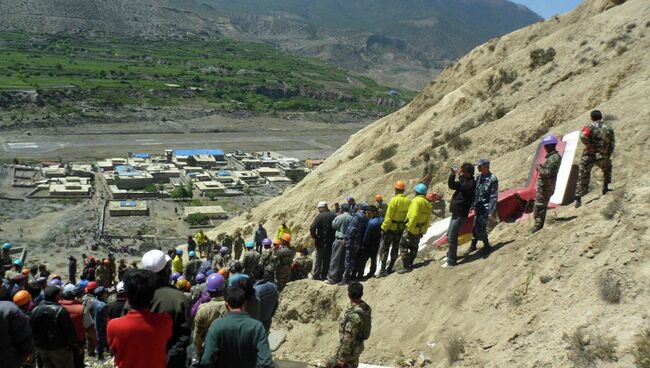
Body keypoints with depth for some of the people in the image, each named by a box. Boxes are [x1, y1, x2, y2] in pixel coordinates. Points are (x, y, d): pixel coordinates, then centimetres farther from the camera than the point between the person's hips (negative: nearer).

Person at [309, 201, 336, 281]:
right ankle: (324, 275, 14)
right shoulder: (334, 216, 1)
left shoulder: (320, 216, -12)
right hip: (332, 241, 4)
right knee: (328, 258, 12)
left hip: (322, 241, -4)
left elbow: (312, 228, -20)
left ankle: (316, 274, 7)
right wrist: (334, 236, 11)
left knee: (319, 258, 6)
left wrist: (314, 237, -7)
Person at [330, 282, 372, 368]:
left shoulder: (353, 315, -34)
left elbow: (348, 339, -28)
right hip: (357, 347, 9)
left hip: (349, 350, -9)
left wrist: (342, 357, -20)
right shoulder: (366, 308, -6)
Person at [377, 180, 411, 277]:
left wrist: (384, 228, -11)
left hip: (391, 228, -5)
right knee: (395, 248, 17)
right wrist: (406, 226, 13)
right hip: (401, 229, 5)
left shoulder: (394, 200, -20)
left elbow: (388, 216, -19)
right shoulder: (408, 201, -3)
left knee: (385, 248, 3)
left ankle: (383, 270, -2)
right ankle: (390, 268, 24)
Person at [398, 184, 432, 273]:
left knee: (403, 246, -1)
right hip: (420, 231, 8)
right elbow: (428, 220, 11)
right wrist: (424, 231, 16)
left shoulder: (416, 200, -16)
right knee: (413, 247, 18)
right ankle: (410, 265, 24)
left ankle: (407, 266, -6)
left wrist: (410, 228, -19)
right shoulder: (428, 204, 10)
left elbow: (414, 216, -25)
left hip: (412, 229, -8)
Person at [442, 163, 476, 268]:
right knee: (450, 235, 20)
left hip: (460, 214, -10)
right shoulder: (465, 181, 13)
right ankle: (450, 255, 34)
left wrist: (460, 175, -23)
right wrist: (453, 173, 5)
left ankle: (451, 261, -1)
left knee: (452, 237, -8)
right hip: (456, 212, 10)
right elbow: (451, 185, 16)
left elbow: (463, 187, -31)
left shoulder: (472, 183, -16)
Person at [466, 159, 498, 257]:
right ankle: (473, 245, 29)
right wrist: (473, 205, 14)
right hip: (478, 207, 7)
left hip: (486, 208, -7)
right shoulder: (479, 177, 8)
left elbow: (494, 197, -17)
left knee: (480, 228, -10)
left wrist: (491, 212, -19)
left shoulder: (492, 179, -15)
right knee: (475, 227, 13)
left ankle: (487, 246, 8)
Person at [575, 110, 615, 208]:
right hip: (602, 157, 2)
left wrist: (589, 145, -11)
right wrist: (608, 155, 18)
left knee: (583, 177, 6)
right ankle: (605, 188, 30)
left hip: (588, 156, -2)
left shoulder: (590, 127, -2)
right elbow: (612, 144, 9)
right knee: (607, 167, 33)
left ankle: (578, 199, 2)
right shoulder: (609, 129, 8)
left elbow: (583, 136, -23)